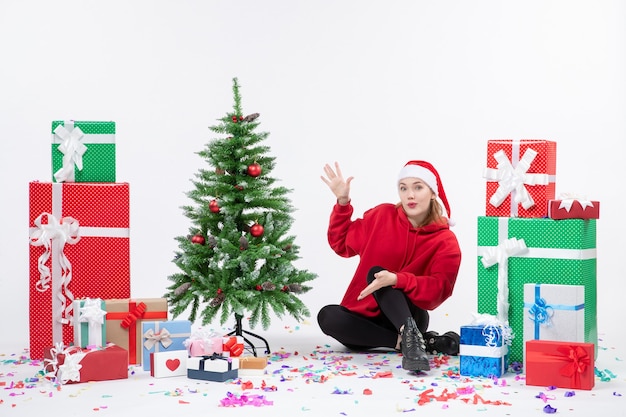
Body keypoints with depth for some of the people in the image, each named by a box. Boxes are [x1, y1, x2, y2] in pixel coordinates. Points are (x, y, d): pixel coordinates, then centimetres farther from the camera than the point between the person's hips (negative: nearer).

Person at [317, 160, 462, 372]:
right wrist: (342, 203, -1)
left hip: (408, 316, -3)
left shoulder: (445, 241, -7)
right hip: (364, 317, 4)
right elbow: (343, 244, 12)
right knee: (327, 316, -30)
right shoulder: (382, 216, 1)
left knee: (376, 272, -28)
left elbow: (439, 290, -20)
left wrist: (396, 279, -36)